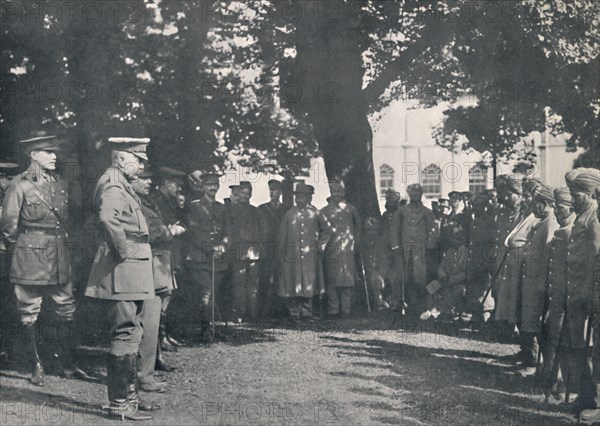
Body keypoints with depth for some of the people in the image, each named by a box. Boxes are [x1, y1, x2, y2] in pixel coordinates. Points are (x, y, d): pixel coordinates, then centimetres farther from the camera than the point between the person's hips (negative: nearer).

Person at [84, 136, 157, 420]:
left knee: (131, 335, 16)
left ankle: (129, 396, 25)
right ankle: (120, 404, 0)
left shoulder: (122, 185, 17)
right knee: (125, 336, -6)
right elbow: (108, 219, -34)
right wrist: (124, 251, -25)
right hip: (122, 275, -11)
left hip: (133, 275, 11)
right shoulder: (112, 185, -15)